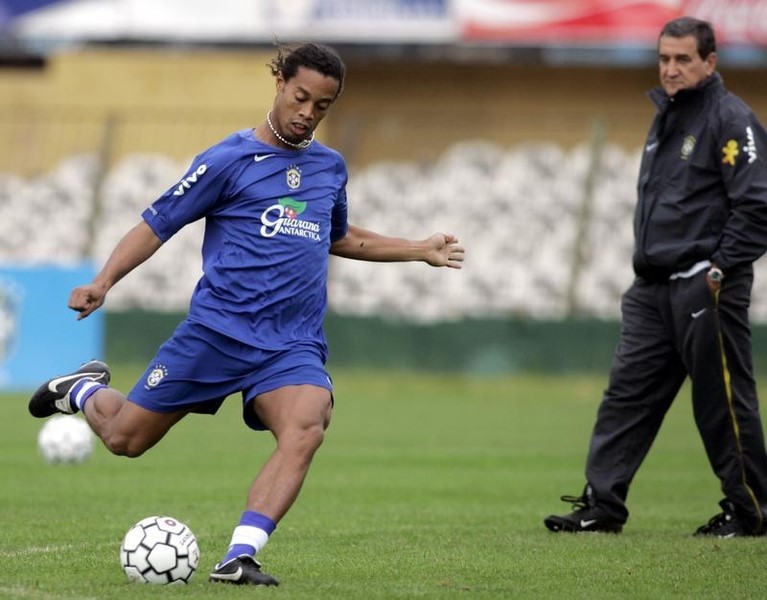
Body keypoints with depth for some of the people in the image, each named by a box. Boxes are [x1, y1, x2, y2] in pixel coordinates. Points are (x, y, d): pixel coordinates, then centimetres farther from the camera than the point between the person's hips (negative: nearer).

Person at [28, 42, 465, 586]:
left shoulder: (331, 167, 14)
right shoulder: (229, 160, -3)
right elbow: (157, 225, -2)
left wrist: (421, 251, 32)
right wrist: (103, 282, -15)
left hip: (294, 347, 3)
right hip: (217, 331, -3)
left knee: (306, 429, -28)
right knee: (125, 439, 3)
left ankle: (239, 558, -31)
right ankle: (87, 390, 39)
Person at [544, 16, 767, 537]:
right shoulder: (667, 118, 17)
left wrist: (721, 269, -17)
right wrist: (648, 263, 16)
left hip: (706, 289, -8)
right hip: (654, 289, 9)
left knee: (722, 401, -2)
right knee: (628, 393, 5)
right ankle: (602, 505, 7)